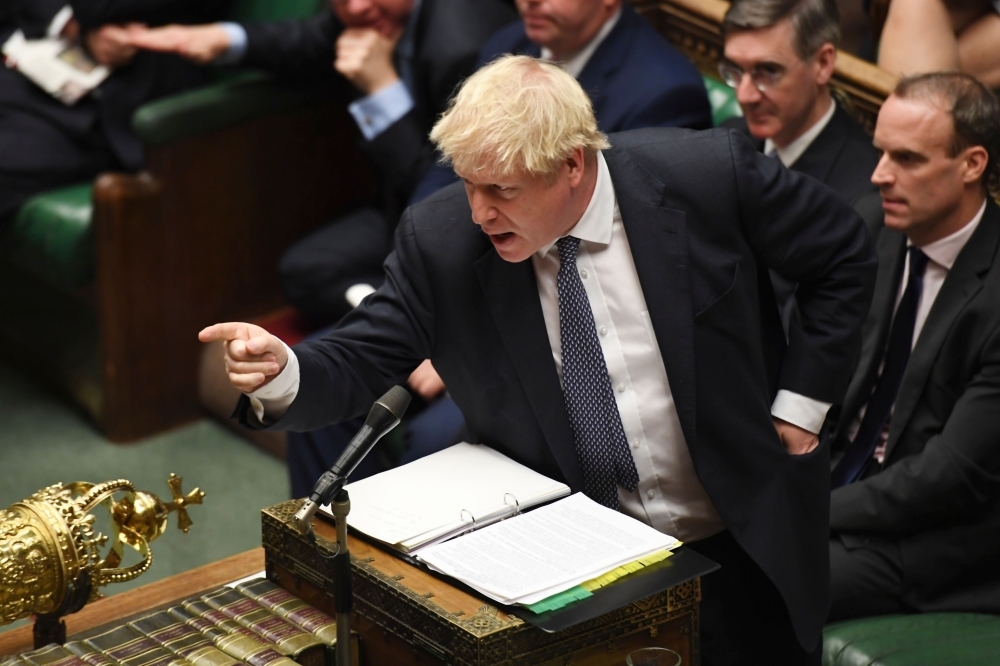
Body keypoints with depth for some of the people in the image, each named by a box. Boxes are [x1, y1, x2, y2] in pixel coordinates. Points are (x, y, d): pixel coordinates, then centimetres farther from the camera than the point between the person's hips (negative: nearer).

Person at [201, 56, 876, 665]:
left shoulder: (707, 175, -18)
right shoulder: (440, 239, -15)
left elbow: (847, 254, -4)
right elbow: (359, 365, -9)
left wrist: (800, 405, -6)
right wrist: (282, 374, -31)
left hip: (741, 548, 0)